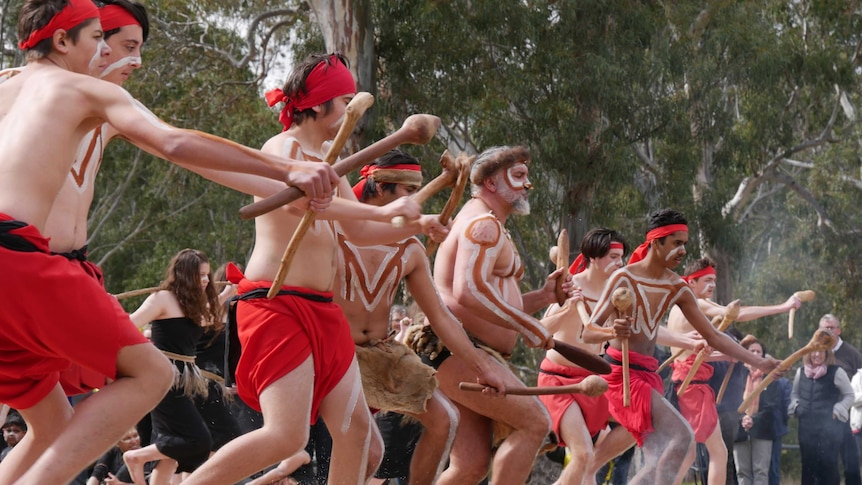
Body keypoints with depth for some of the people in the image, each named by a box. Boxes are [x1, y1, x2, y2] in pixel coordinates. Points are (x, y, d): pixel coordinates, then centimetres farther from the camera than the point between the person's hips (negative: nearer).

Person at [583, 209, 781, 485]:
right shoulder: (624, 279, -11)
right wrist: (613, 332, -38)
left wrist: (757, 362, 4)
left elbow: (713, 337, 11)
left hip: (648, 375, 8)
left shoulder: (677, 289, 7)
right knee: (682, 436, -21)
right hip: (620, 372, -8)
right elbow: (589, 331, -16)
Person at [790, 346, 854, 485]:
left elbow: (849, 395, 2)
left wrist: (838, 411, -10)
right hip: (806, 426, 4)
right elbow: (794, 393, 23)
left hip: (830, 427, -4)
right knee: (808, 466, 7)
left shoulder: (836, 372, -6)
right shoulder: (801, 372, 8)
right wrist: (795, 406, 5)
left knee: (828, 466, -7)